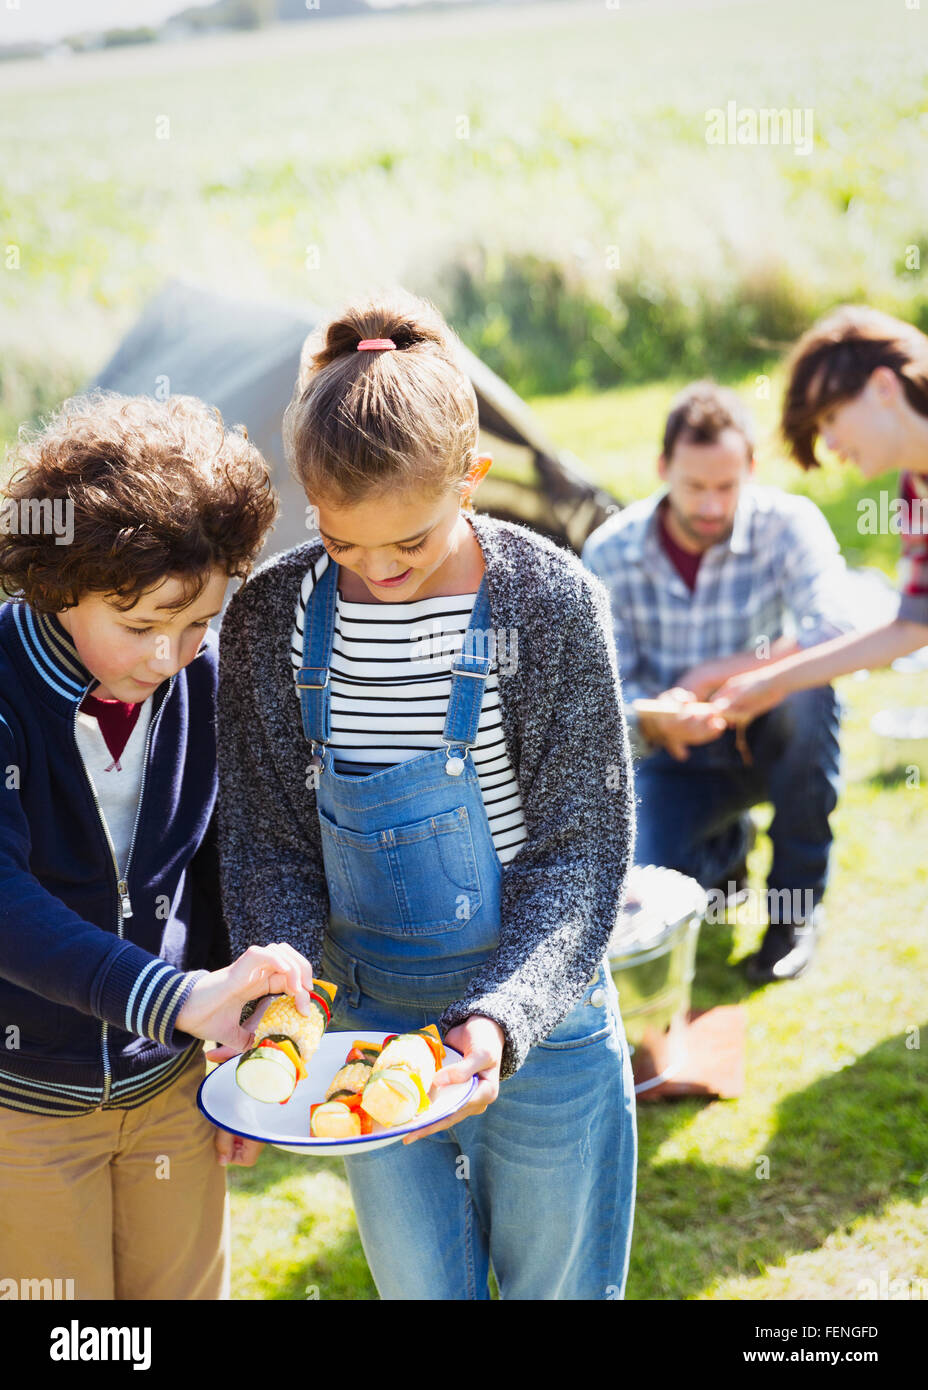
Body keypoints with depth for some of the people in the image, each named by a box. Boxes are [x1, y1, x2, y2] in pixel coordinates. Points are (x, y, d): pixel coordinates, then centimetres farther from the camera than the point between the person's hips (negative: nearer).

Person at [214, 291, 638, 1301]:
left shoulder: (550, 601, -15)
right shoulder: (272, 617, -8)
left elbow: (585, 851, -13)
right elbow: (267, 839, -1)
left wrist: (502, 1016, -26)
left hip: (540, 1023, -2)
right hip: (367, 1026, 2)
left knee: (558, 1287, 17)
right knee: (416, 1287, 19)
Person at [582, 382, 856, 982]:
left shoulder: (788, 523, -17)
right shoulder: (609, 552, -11)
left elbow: (834, 634, -32)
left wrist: (716, 674, -28)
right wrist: (655, 720, -32)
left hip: (772, 736, -1)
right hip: (677, 752, 1)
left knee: (809, 686, -36)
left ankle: (798, 899, -16)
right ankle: (729, 842, 17)